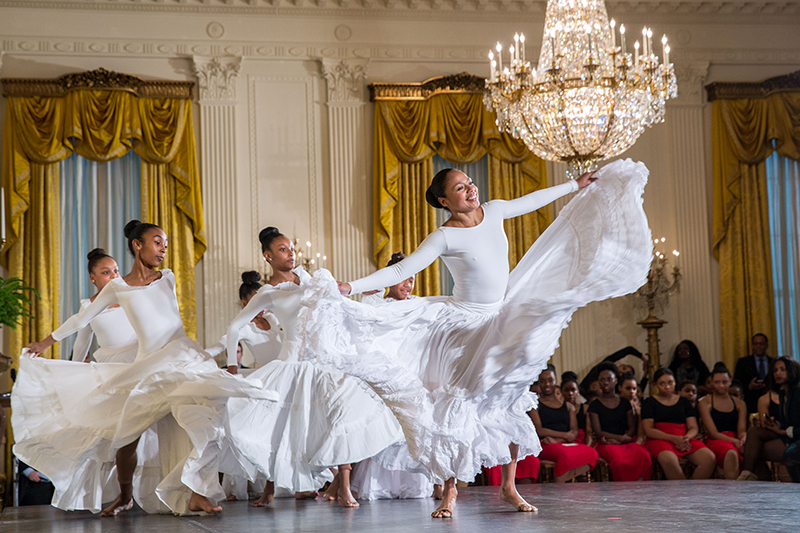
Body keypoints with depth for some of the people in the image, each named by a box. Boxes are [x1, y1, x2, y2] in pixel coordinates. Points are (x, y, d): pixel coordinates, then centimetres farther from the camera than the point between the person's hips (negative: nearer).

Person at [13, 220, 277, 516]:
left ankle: (196, 495, -16)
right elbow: (84, 317, 16)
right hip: (146, 367, 0)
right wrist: (47, 342, 24)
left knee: (200, 420, -22)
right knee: (127, 435, -3)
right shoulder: (118, 287, 5)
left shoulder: (168, 278, 7)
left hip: (183, 358, 0)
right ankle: (125, 496, 23)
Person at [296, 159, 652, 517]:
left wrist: (576, 186, 26)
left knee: (510, 402, 4)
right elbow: (400, 271, -21)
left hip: (502, 319, 5)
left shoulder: (493, 211, -1)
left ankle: (508, 486, 16)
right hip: (463, 324, -5)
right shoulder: (445, 237, -17)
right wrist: (351, 287, -31)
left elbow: (530, 201, 17)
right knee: (457, 406, -4)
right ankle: (450, 491, 9)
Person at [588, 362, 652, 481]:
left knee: (644, 456, -34)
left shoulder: (625, 403, 18)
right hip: (606, 444, -3)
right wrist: (622, 437, -10)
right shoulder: (595, 405, 8)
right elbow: (598, 432, 0)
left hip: (625, 441, 3)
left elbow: (632, 429, 12)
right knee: (619, 460, -40)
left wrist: (616, 440, -8)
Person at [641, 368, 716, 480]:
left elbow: (693, 428, 15)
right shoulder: (649, 403, 11)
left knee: (709, 458, -28)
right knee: (668, 460, -41)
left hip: (684, 439, 4)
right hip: (660, 440, -4)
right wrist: (674, 439, -13)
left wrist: (687, 438, -11)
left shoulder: (684, 402, 22)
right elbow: (649, 430, -1)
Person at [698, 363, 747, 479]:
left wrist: (743, 439, -19)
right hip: (716, 441, -4)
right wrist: (734, 441, -19)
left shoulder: (739, 404, 20)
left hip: (736, 439, 4)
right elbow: (713, 432, -3)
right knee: (731, 453, -41)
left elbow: (742, 429, 8)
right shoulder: (705, 403, 7)